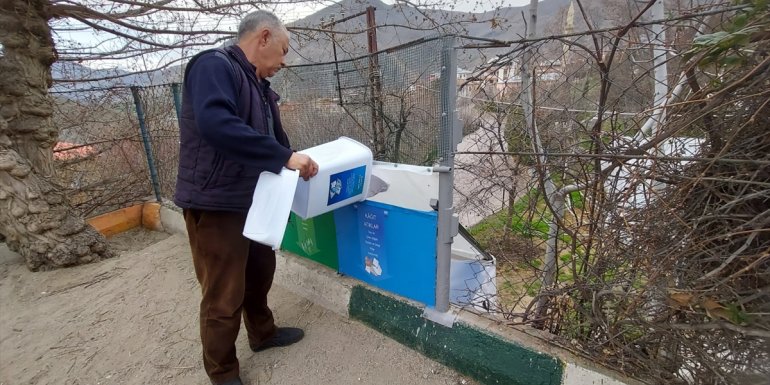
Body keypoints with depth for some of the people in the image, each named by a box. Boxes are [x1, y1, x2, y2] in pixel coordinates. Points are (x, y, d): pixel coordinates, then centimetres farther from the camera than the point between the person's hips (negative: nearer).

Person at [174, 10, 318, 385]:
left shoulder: (259, 86, 15)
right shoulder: (214, 65, -15)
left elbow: (273, 139, 20)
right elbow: (215, 124, -32)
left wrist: (299, 163, 10)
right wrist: (285, 157, -31)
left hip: (252, 200, 10)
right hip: (215, 203, -9)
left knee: (260, 270, 22)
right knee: (224, 296, 2)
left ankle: (262, 333, 45)